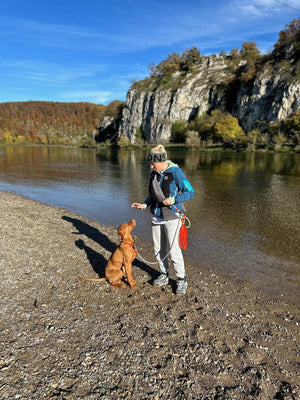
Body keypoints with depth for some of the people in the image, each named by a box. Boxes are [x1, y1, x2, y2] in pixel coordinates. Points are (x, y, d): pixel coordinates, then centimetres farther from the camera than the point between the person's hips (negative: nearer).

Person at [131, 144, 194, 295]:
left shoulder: (175, 172, -14)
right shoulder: (154, 174, 6)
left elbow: (190, 193, -13)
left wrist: (172, 200, -23)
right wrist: (144, 205, 3)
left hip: (171, 216, -7)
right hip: (156, 215, 7)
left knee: (173, 248, -4)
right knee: (158, 247, 13)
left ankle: (181, 280, 13)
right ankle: (164, 275, 32)